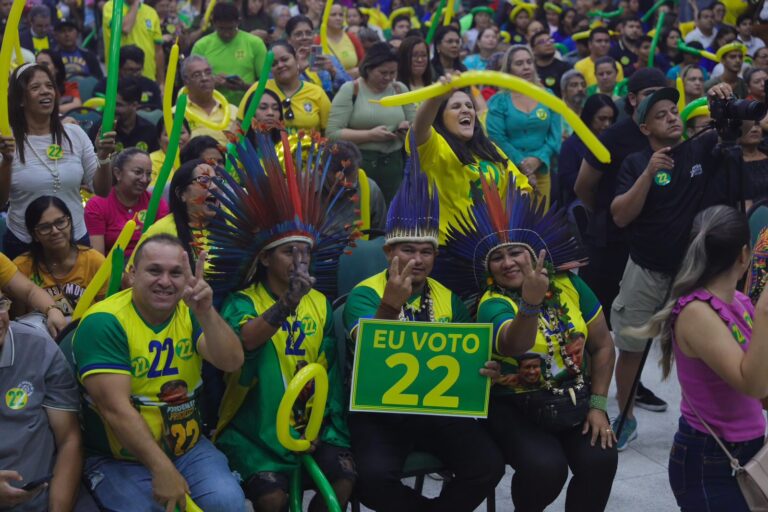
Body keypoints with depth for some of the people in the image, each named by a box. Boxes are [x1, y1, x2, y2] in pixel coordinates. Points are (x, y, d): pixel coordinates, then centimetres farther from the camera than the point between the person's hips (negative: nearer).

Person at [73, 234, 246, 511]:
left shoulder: (191, 312, 2)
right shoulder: (104, 323, -15)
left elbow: (232, 362, -15)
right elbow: (116, 409, -22)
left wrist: (205, 313, -32)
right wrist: (162, 469, -28)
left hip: (188, 448, 4)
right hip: (117, 460, -4)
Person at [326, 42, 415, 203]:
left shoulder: (400, 90, 10)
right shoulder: (350, 90, -3)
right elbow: (332, 133, -10)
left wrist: (407, 130, -6)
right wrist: (370, 135, -17)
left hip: (393, 165, 4)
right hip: (357, 166, -4)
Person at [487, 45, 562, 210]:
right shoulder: (498, 101, 1)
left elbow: (556, 135, 3)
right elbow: (496, 137, -8)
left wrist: (538, 159, -13)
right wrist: (521, 163, -15)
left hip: (541, 171, 3)